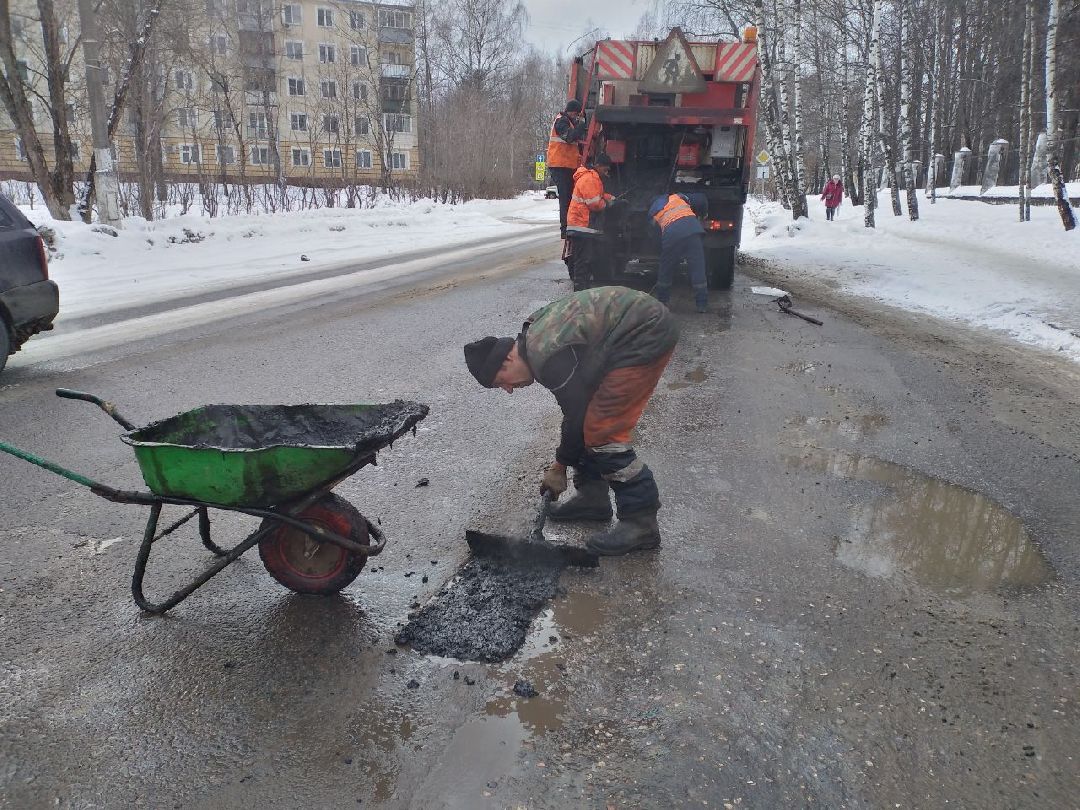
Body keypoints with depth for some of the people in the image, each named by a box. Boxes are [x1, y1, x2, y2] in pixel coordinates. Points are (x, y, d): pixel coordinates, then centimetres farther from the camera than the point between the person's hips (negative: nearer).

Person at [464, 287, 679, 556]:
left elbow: (576, 415, -13)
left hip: (648, 334, -10)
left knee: (601, 431, -10)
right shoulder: (536, 335, 9)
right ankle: (593, 496, 24)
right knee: (591, 422, 12)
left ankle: (641, 522, -3)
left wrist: (560, 466, 3)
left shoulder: (547, 358, -22)